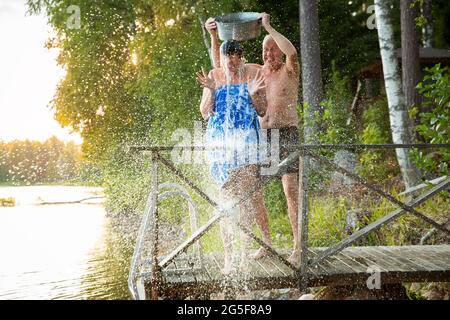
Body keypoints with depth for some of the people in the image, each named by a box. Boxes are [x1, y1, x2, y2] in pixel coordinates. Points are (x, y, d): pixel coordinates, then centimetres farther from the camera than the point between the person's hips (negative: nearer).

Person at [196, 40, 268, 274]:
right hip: (220, 142, 1)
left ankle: (244, 255, 6)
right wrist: (210, 90, -11)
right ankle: (228, 257, 4)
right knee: (227, 198, -1)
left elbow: (262, 112, 5)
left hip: (247, 140, -1)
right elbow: (205, 114, 4)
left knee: (246, 199, -3)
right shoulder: (214, 76, 6)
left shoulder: (254, 74, 3)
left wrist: (254, 94, -14)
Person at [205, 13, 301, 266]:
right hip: (260, 137, 5)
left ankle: (298, 247, -4)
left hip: (287, 135, -5)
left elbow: (292, 52, -23)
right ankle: (267, 244, 15)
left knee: (291, 191, -12)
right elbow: (220, 65, 12)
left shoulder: (290, 71, 0)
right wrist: (214, 36, 0)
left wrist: (269, 27, -19)